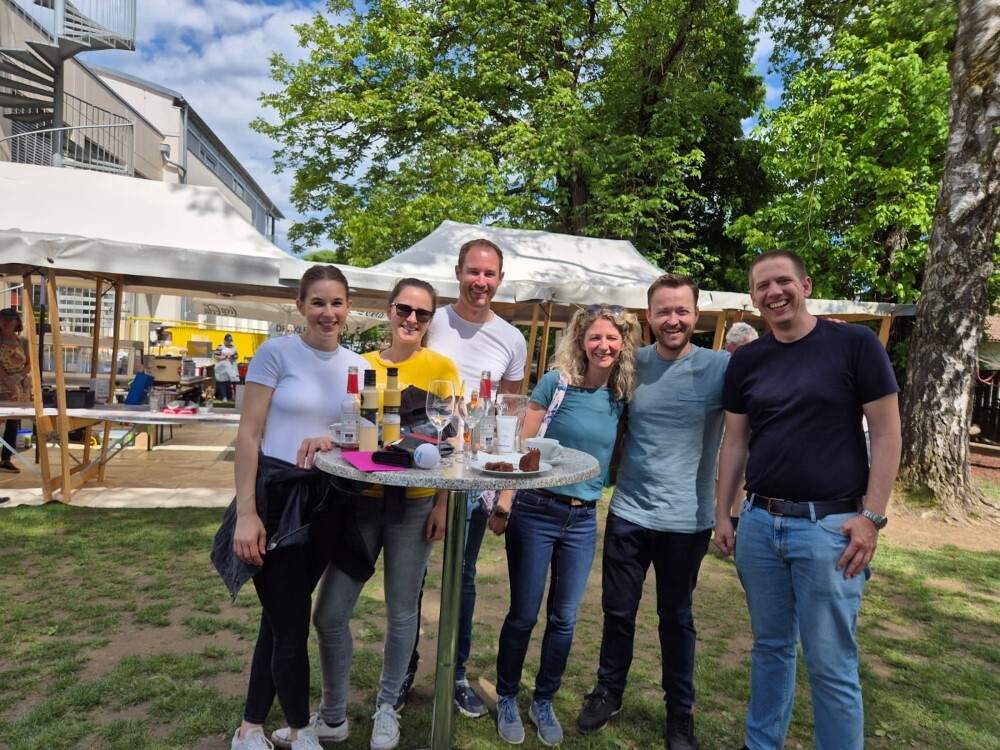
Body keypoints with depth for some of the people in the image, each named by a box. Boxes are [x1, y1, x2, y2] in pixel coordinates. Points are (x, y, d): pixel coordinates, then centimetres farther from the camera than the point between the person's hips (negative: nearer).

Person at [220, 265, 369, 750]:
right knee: (291, 624, 3)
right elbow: (248, 436, -10)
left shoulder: (357, 366, 6)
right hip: (274, 495, -5)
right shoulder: (276, 353, -8)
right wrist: (245, 512, -16)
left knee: (280, 618, 17)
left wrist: (332, 440, -14)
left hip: (324, 502, 5)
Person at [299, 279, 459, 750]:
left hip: (415, 503, -2)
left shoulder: (441, 368, -3)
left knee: (401, 613, 11)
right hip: (362, 498, 3)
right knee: (329, 613, 6)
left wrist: (443, 503, -9)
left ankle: (387, 707, 36)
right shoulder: (362, 366, 5)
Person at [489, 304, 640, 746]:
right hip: (536, 510, -3)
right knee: (524, 614, 8)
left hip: (583, 519, 4)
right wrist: (504, 503, -11)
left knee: (564, 619, 13)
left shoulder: (622, 398, 2)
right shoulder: (556, 382, -9)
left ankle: (543, 702, 34)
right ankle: (506, 699, 30)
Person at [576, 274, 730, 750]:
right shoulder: (633, 363, 0)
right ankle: (608, 691, 39)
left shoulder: (720, 367, -9)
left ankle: (680, 711, 37)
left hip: (686, 521, -2)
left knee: (676, 618, 16)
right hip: (628, 513, 2)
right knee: (618, 611, 15)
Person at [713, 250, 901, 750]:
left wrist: (871, 516, -11)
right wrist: (722, 513, 10)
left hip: (829, 525, -4)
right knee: (770, 647, 17)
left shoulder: (855, 344, -5)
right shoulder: (746, 360, 6)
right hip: (758, 523, 4)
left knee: (831, 663, 4)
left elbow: (886, 433, -5)